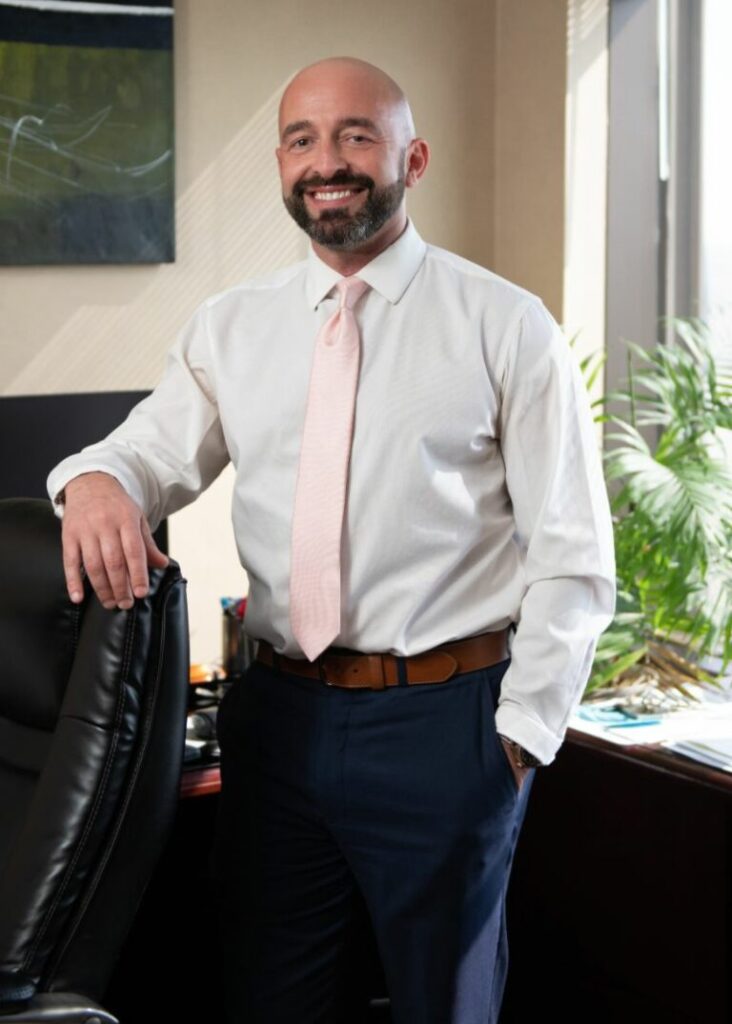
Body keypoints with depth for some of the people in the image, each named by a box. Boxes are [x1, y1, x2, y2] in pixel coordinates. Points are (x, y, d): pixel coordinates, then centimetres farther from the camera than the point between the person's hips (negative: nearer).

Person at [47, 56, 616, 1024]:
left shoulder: (506, 326, -3)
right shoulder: (228, 327, 9)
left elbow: (572, 556, -4)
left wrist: (522, 728, -8)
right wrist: (96, 479, -19)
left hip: (443, 721, -3)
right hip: (278, 715, 3)